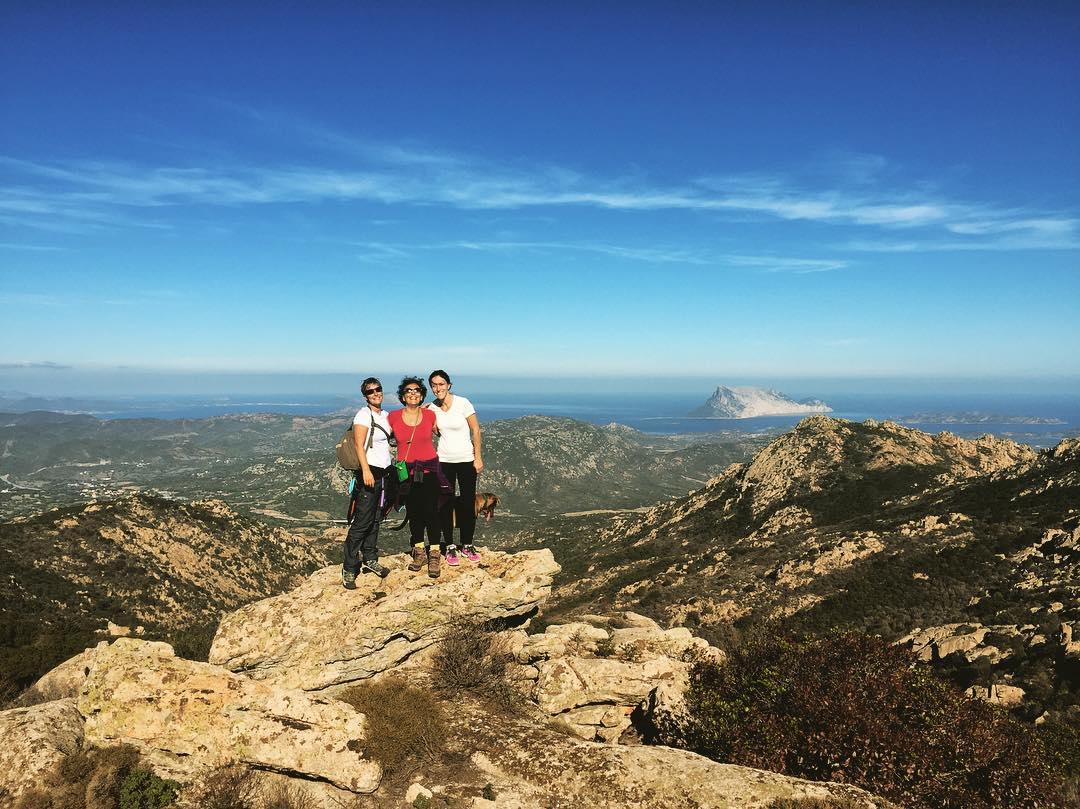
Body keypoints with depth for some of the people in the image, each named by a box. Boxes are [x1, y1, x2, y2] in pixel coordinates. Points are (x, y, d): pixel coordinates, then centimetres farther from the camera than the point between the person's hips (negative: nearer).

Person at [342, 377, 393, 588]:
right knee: (361, 522, -8)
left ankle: (369, 560, 22)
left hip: (383, 473, 8)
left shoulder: (385, 415, 14)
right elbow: (359, 445, -16)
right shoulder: (363, 414, -9)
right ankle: (349, 569, -4)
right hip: (369, 471, -8)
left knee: (375, 519, 12)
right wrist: (366, 471, -24)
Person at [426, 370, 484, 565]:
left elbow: (475, 430, -7)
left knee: (468, 504, 4)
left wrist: (478, 457, -9)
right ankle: (450, 546, 15)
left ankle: (467, 545, 18)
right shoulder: (431, 408, -1)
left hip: (466, 460, -2)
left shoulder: (463, 403, -11)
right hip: (444, 461, 2)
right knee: (446, 505, 4)